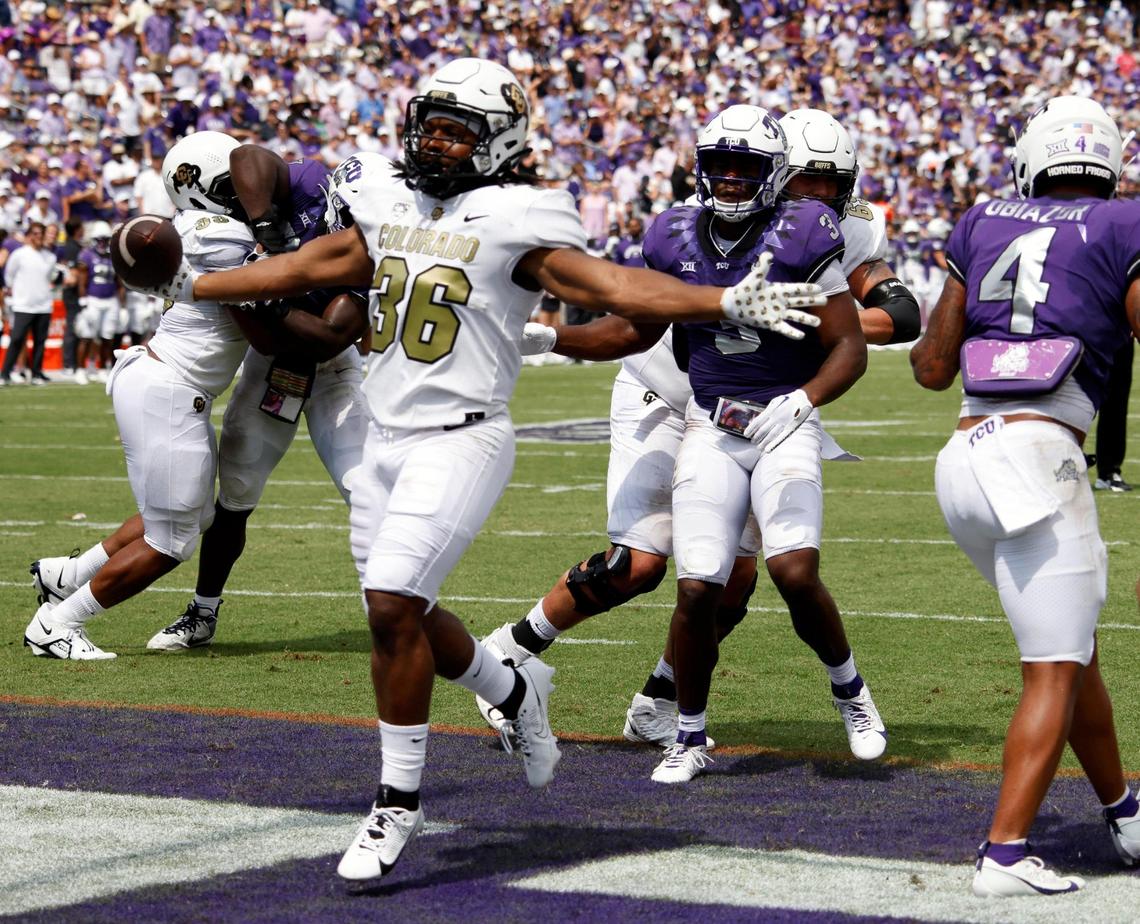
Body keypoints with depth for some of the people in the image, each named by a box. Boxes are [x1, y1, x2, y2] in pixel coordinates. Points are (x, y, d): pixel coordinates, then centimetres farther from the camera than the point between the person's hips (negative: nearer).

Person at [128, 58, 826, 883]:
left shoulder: (512, 224, -8)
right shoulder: (389, 206, 11)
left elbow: (610, 286, -17)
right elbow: (307, 269, 22)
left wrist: (729, 302, -29)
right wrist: (192, 287, 31)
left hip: (460, 438, -7)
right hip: (385, 438, 7)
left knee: (394, 608, -16)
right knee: (404, 614, 13)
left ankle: (399, 804, -3)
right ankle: (518, 693, 41)